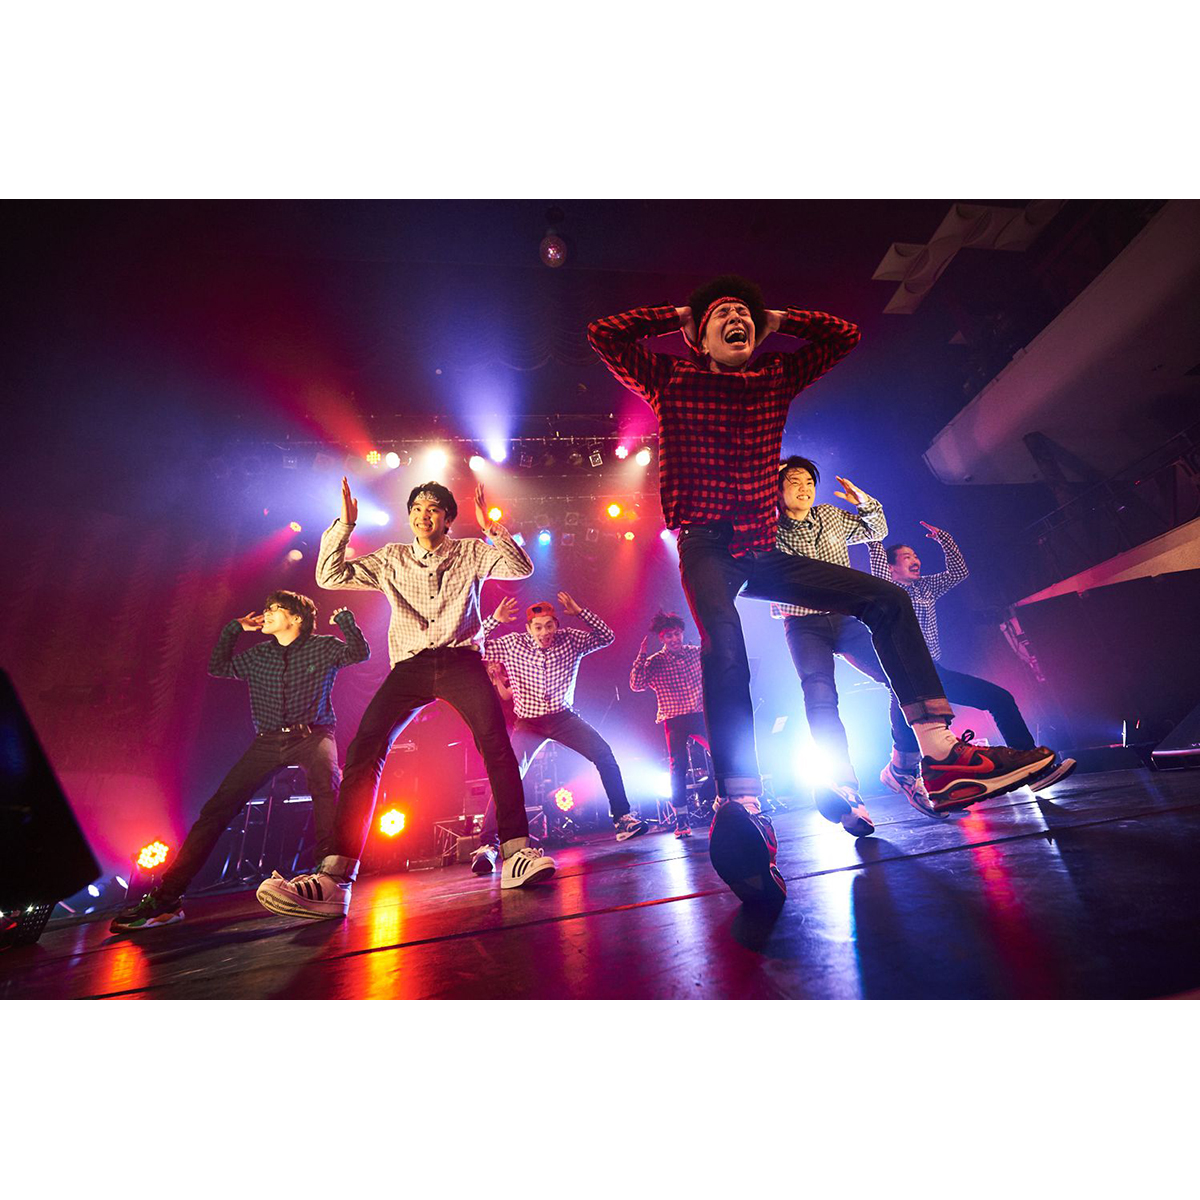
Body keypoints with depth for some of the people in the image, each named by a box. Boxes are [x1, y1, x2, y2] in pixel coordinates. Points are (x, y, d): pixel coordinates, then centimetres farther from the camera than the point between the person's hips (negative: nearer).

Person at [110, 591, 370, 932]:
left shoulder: (323, 647, 3)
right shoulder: (258, 655, 16)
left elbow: (360, 653, -7)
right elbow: (218, 667, 24)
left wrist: (344, 618, -19)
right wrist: (234, 628, 18)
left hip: (312, 736, -5)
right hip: (268, 741, 5)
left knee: (326, 782, -36)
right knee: (217, 807, -7)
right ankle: (167, 897, 0)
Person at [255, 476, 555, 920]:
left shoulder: (471, 552, 14)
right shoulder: (392, 559, 18)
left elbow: (521, 568, 2)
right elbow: (330, 576, 14)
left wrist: (491, 527, -7)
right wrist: (344, 525, 6)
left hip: (460, 661, -2)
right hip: (410, 665, 2)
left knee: (495, 742, -25)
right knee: (363, 750, -17)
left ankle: (516, 852, -21)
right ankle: (335, 876, -16)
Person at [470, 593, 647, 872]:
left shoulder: (570, 640, -5)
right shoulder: (512, 644, -8)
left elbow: (606, 637, -7)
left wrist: (580, 612, -19)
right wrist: (494, 620, -23)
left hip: (564, 717, 1)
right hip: (528, 722, -1)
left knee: (604, 754, -16)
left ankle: (622, 818, -1)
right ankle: (487, 845, -9)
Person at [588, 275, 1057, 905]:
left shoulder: (776, 376, 21)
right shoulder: (673, 380, 12)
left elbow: (845, 334, 27)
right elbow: (603, 334, 8)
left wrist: (777, 318, 25)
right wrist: (677, 315, 16)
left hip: (761, 550, 6)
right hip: (706, 549, -5)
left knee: (887, 599, -6)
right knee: (724, 648, -35)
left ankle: (941, 755, -6)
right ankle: (741, 811, -36)